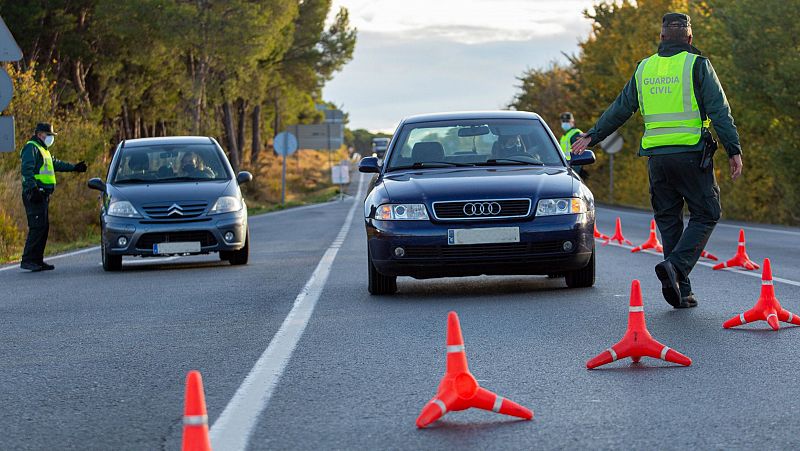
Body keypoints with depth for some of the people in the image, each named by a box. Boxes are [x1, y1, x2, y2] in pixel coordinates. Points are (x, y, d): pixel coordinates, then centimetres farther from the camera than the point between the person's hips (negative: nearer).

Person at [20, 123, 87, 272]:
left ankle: (37, 260, 12)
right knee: (37, 227, -15)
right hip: (35, 195, -11)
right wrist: (33, 188, -29)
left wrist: (74, 167, 40)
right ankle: (27, 260, -16)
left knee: (43, 227, 9)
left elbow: (56, 163, 38)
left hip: (43, 195, 11)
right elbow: (27, 169, -20)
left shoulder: (43, 150, 25)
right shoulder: (31, 148, -8)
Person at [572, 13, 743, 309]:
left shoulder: (644, 68, 11)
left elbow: (620, 109, 17)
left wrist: (592, 136, 29)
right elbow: (719, 111, -9)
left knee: (668, 220, 11)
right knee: (705, 216, 4)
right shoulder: (697, 65, -2)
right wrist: (734, 151, -8)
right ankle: (675, 265, -18)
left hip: (656, 156, 4)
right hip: (691, 153, -4)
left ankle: (680, 291, 7)